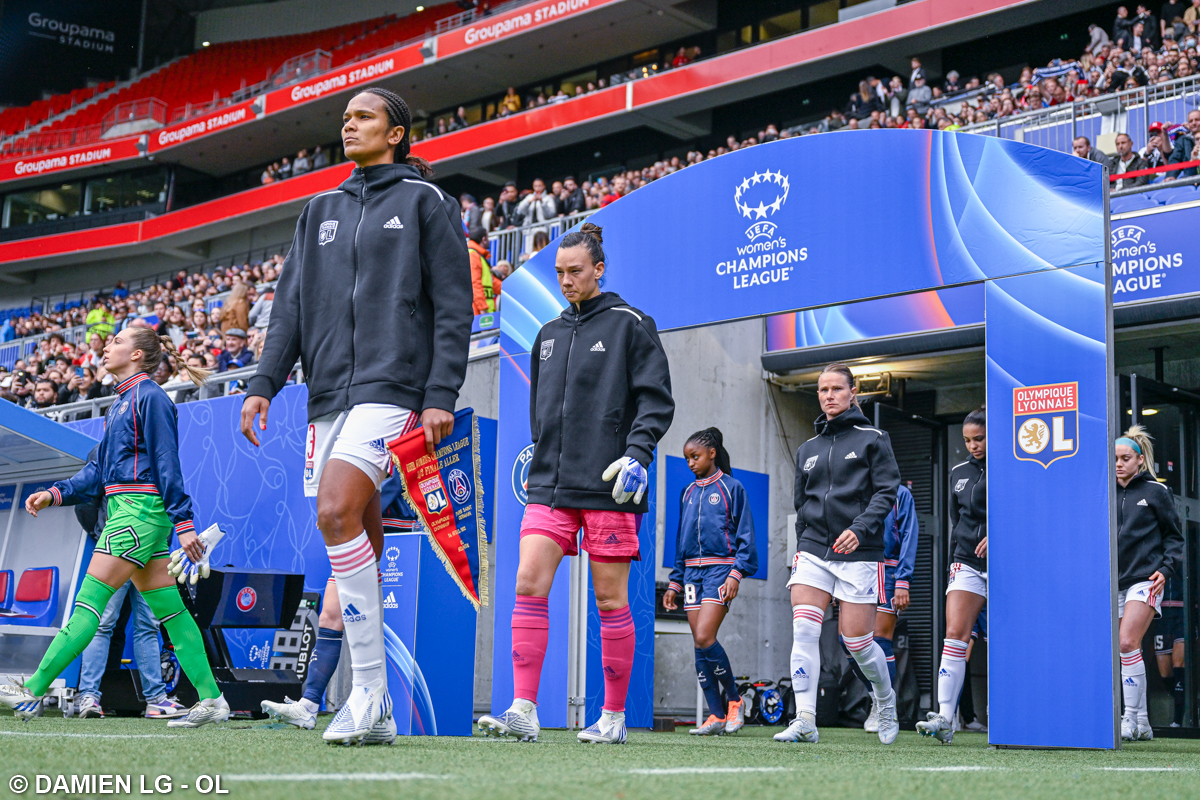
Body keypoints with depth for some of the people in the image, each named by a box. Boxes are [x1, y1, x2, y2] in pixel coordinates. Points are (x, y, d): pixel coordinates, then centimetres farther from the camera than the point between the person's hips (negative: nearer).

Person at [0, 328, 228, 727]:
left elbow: (167, 462, -13)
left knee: (89, 600, -8)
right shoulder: (121, 403, 21)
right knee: (169, 608, 5)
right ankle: (211, 699, 4)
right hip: (126, 510, 10)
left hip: (140, 509, -10)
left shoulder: (150, 397, -7)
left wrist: (183, 522, -17)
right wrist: (55, 493, 10)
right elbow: (99, 468, 22)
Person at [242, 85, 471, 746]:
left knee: (336, 513, -25)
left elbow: (453, 305, 0)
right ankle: (375, 713, 9)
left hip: (392, 387, -6)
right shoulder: (321, 211, 21)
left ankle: (370, 692, -19)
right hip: (329, 395, 6)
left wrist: (442, 394, -11)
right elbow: (291, 305, 18)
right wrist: (263, 384, 6)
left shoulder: (425, 202, 6)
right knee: (359, 549, 4)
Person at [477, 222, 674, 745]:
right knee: (528, 584, -9)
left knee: (610, 598, 0)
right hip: (550, 485, 5)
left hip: (608, 487, -5)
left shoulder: (629, 325, 2)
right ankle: (524, 711, -8)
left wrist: (637, 453, -15)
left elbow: (657, 399, -3)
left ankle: (614, 716, 9)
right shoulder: (548, 335, 17)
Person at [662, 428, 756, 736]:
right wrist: (675, 581, 15)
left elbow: (745, 535, -3)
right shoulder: (688, 493, 17)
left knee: (704, 637, -19)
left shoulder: (731, 488, 0)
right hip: (692, 571, 6)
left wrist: (736, 573, -14)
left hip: (721, 567, -6)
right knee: (701, 645, 0)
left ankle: (733, 699, 0)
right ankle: (717, 715, 4)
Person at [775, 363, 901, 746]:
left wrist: (859, 529, -19)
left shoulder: (872, 439, 4)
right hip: (813, 551, 4)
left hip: (858, 553, -4)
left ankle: (886, 701, 28)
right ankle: (805, 720, -18)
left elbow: (887, 491, -5)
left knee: (857, 642, -2)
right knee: (803, 629, -15)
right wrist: (804, 545, 13)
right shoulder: (807, 449, 17)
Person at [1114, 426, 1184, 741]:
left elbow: (1174, 535, 6)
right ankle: (1142, 723, 11)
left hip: (1145, 579, -4)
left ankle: (1131, 719, -14)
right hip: (1115, 582, 4)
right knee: (1129, 650, 3)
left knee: (1127, 643, -19)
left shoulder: (1155, 491, 2)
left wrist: (1167, 569, -6)